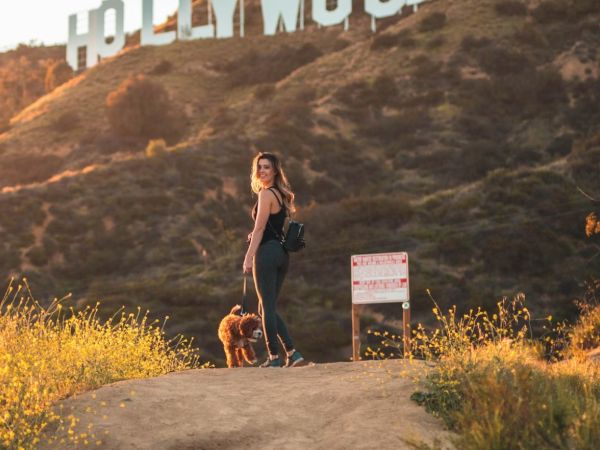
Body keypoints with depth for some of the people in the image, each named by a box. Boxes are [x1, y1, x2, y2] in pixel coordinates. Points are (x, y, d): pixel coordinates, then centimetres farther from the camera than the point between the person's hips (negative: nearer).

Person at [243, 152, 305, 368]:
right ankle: (292, 353, 8)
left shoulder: (266, 194, -10)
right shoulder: (281, 194, 17)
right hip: (282, 253, 9)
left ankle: (274, 357, 2)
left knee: (267, 307, -2)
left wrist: (249, 257, -14)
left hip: (267, 252, -9)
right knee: (267, 308, 14)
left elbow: (259, 228, -14)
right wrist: (255, 235, 6)